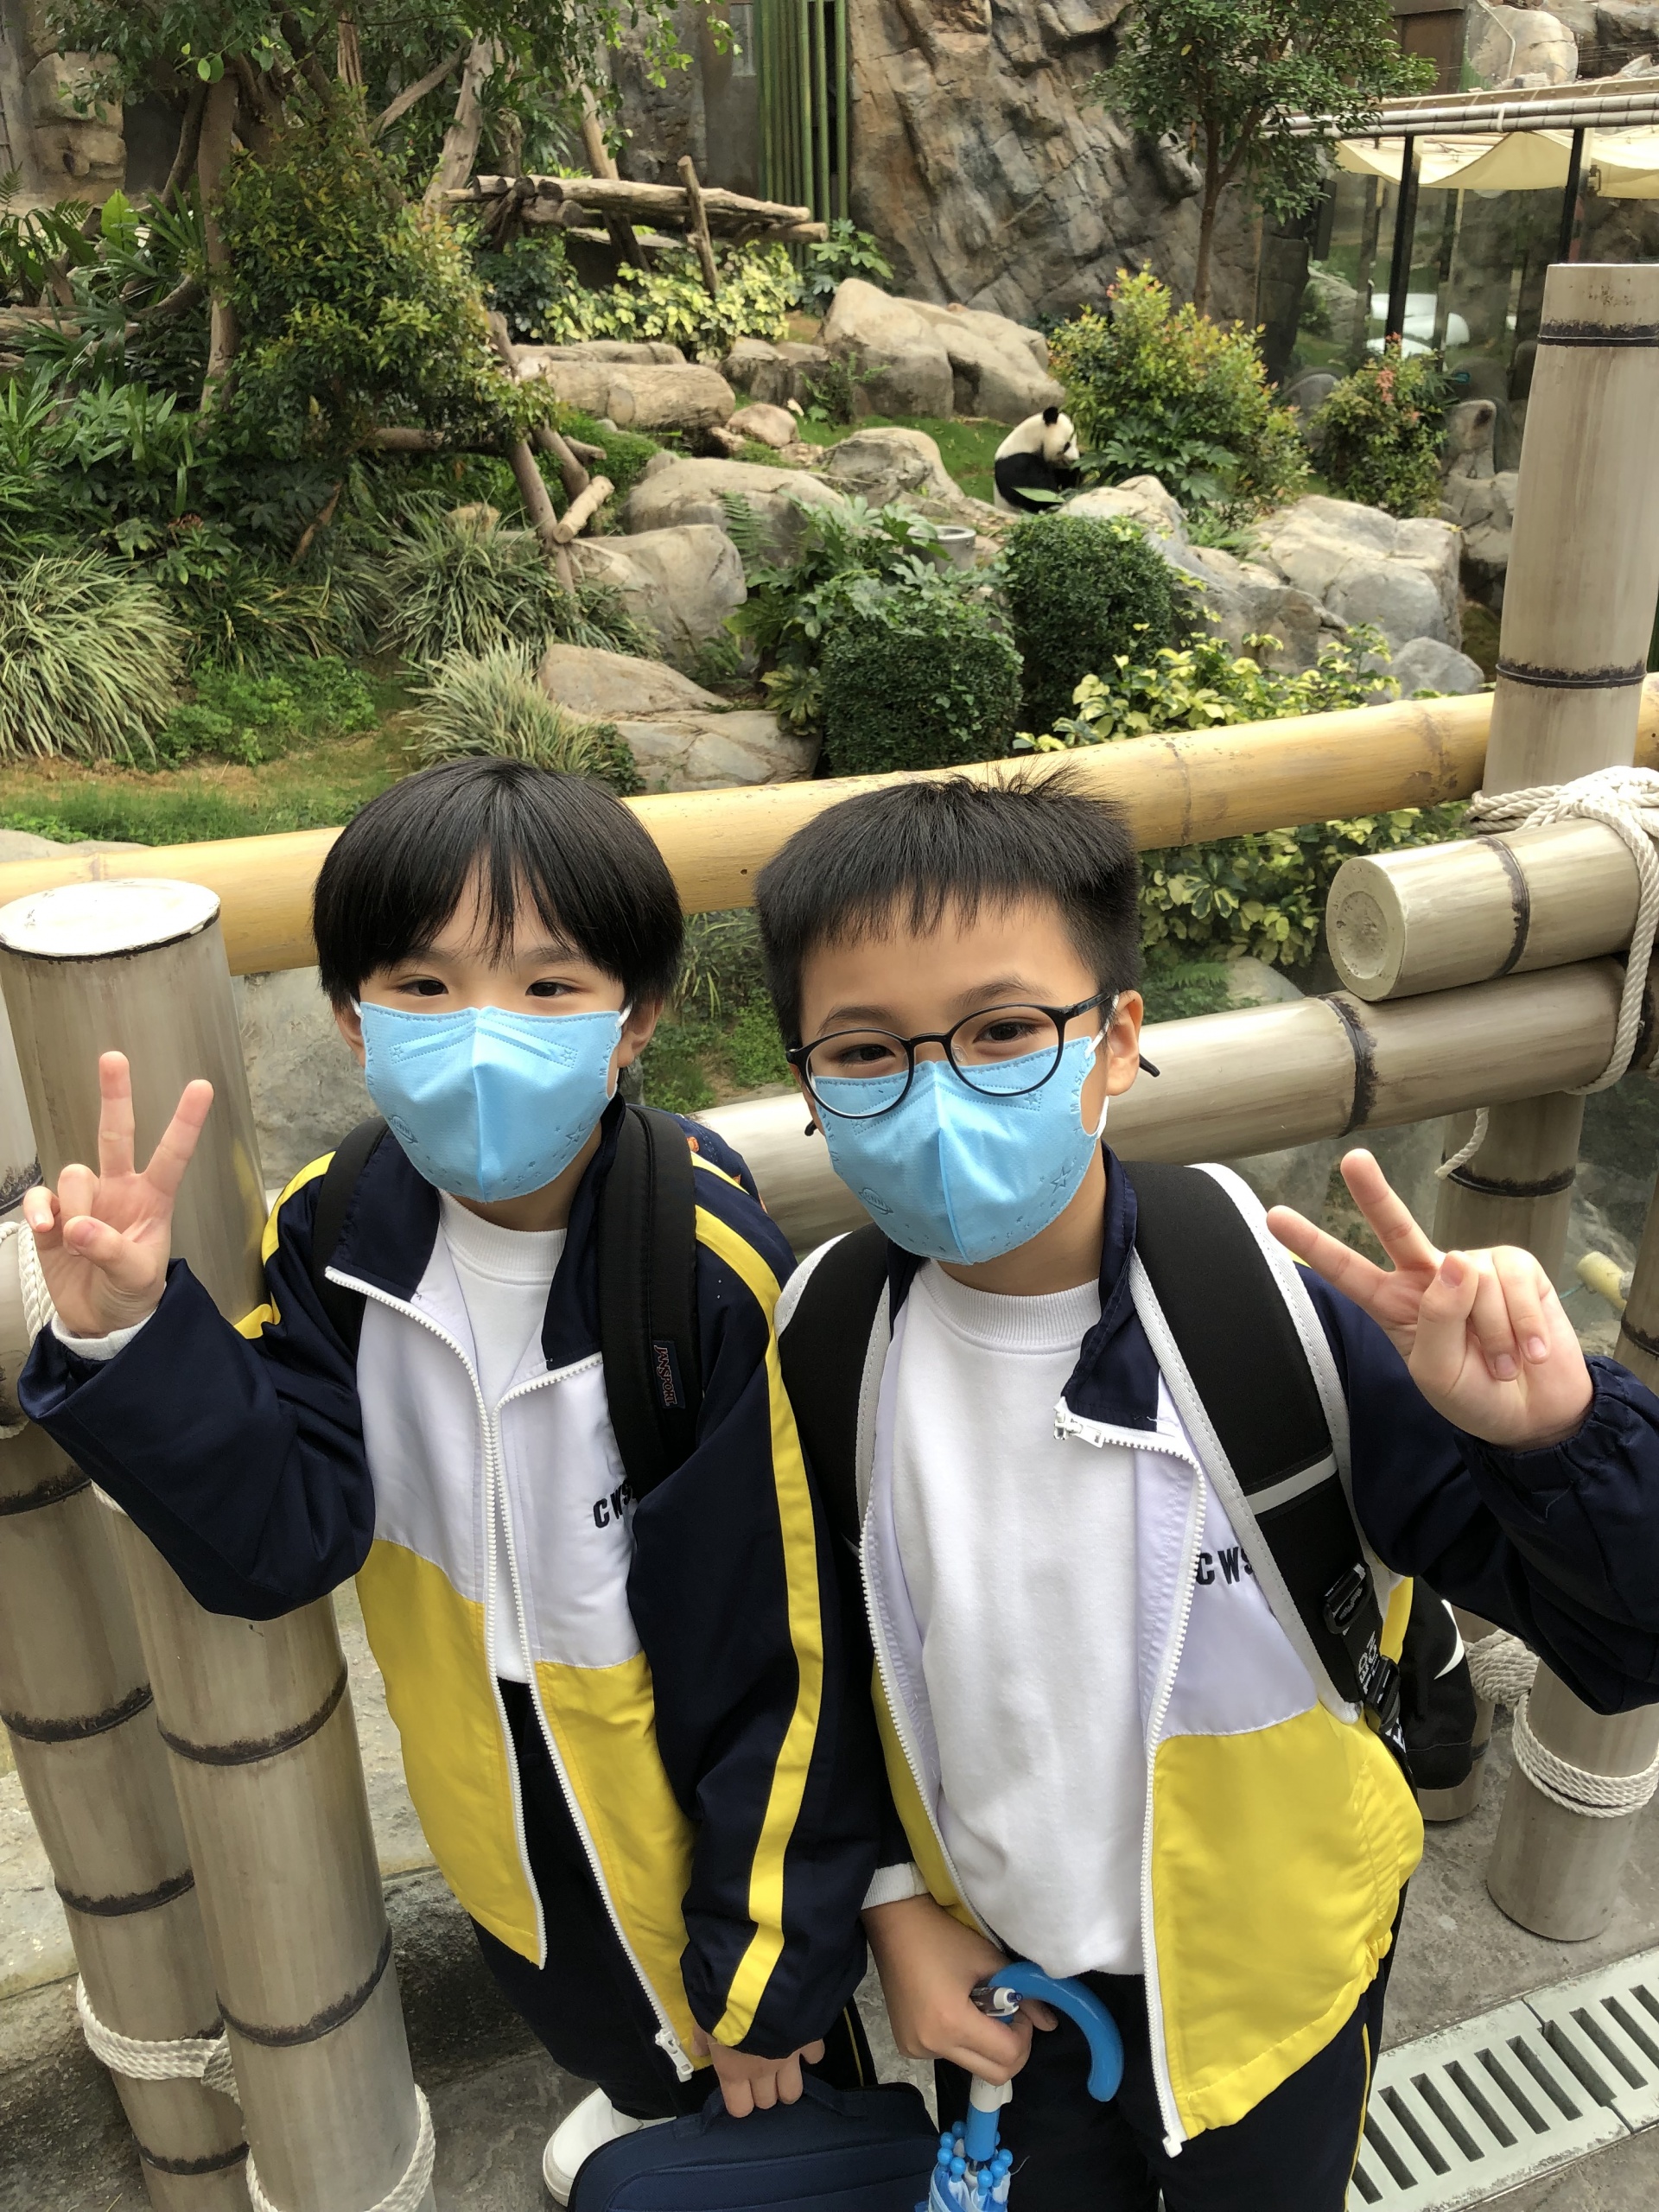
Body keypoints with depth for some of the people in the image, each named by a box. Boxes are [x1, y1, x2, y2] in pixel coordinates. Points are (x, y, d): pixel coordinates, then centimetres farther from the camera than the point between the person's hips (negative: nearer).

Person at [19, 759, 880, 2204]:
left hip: (715, 1846, -5)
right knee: (605, 2027, 36)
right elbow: (278, 1543, -18)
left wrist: (765, 1961, -13)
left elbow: (781, 1655, -24)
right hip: (506, 1832, 5)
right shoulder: (337, 1237, -15)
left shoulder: (713, 1281, -32)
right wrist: (130, 1336, -33)